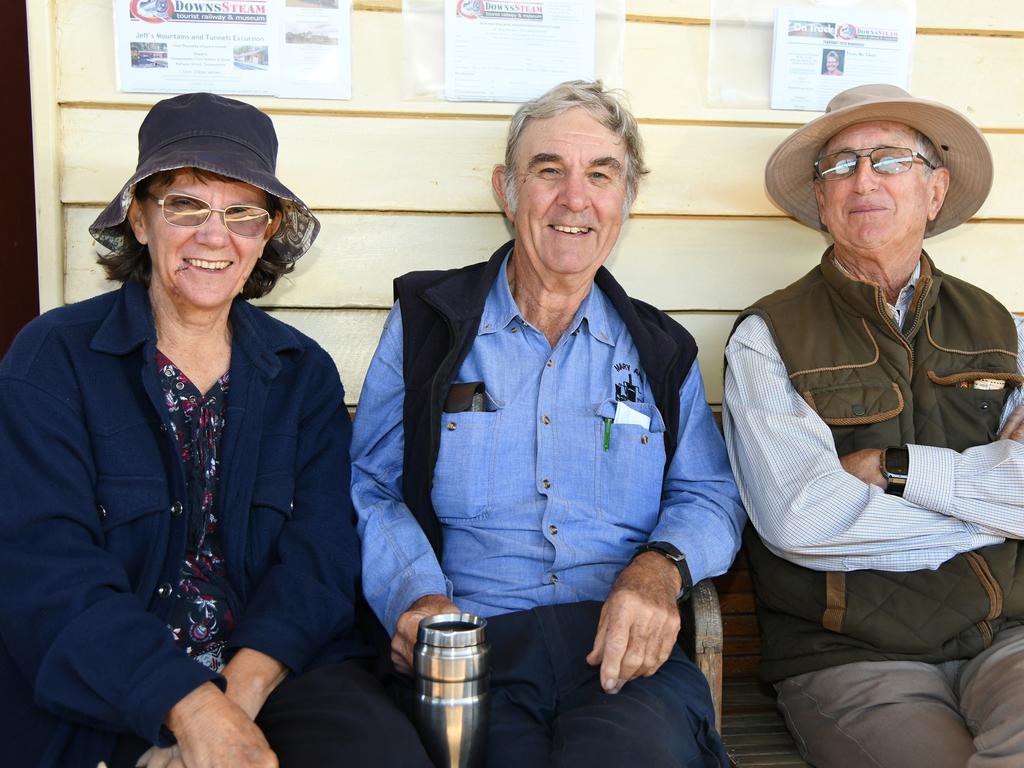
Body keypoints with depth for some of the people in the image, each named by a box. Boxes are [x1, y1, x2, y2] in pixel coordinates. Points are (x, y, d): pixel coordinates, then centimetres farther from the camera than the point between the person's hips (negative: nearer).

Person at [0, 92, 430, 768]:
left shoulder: (305, 373, 9)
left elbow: (320, 551, -1)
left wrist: (241, 690, -19)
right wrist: (193, 708, -22)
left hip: (280, 672, 3)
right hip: (105, 702, -2)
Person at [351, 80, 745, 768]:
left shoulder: (660, 350, 17)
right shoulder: (426, 320, 11)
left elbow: (710, 496, 14)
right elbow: (369, 484, 7)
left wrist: (661, 568, -9)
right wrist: (418, 596, -12)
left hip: (625, 652, 2)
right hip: (468, 647, -1)